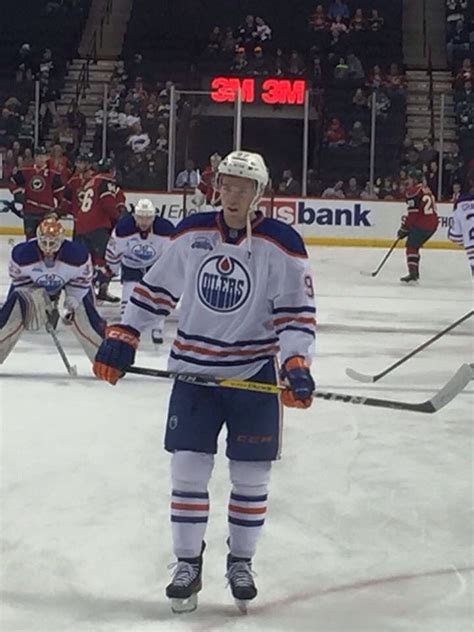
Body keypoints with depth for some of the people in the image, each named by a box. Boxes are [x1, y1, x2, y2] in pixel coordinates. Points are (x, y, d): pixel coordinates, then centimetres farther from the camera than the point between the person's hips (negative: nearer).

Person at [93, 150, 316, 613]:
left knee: (251, 475, 6)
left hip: (255, 375, -2)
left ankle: (241, 561, 26)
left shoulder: (282, 244, -9)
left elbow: (298, 312, -10)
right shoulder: (191, 234, 0)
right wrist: (121, 339, 3)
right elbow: (155, 288, 8)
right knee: (188, 469, 1)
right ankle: (187, 565, 17)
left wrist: (296, 365, -23)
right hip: (194, 370, 2)